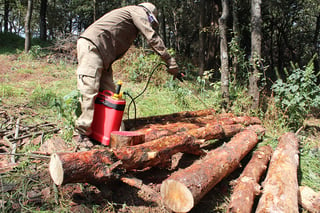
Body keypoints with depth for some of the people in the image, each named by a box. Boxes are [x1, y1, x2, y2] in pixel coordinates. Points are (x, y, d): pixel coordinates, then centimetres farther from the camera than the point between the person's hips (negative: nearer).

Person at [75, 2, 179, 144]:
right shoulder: (138, 11, 6)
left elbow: (116, 49, 25)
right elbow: (152, 38, -5)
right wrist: (171, 63, -6)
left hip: (102, 56, 10)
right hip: (91, 46, -10)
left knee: (108, 93, 2)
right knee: (89, 90, -16)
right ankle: (84, 133, -15)